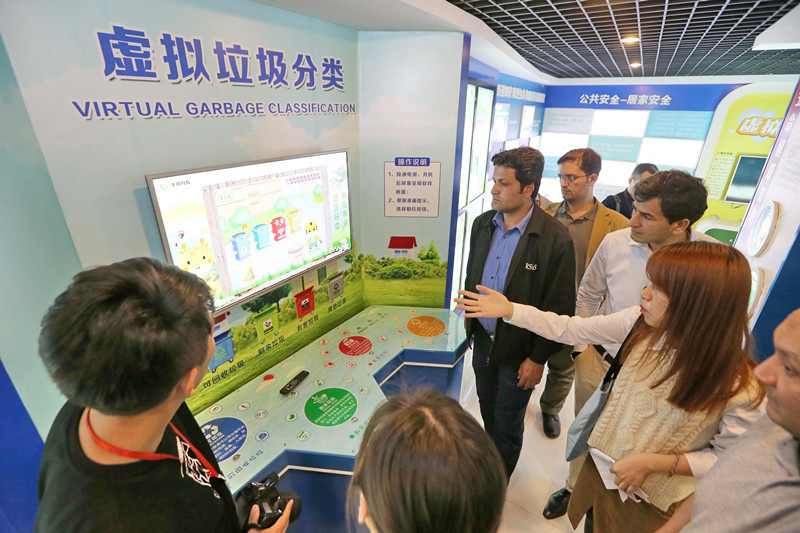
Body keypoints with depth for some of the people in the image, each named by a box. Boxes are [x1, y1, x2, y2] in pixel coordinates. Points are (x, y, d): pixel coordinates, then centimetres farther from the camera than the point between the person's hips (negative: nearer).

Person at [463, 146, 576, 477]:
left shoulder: (555, 239, -20)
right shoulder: (482, 224, -2)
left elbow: (560, 307, -16)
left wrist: (538, 358, -12)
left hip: (518, 351, -5)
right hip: (482, 339, 5)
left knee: (508, 424, 16)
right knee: (487, 409, 26)